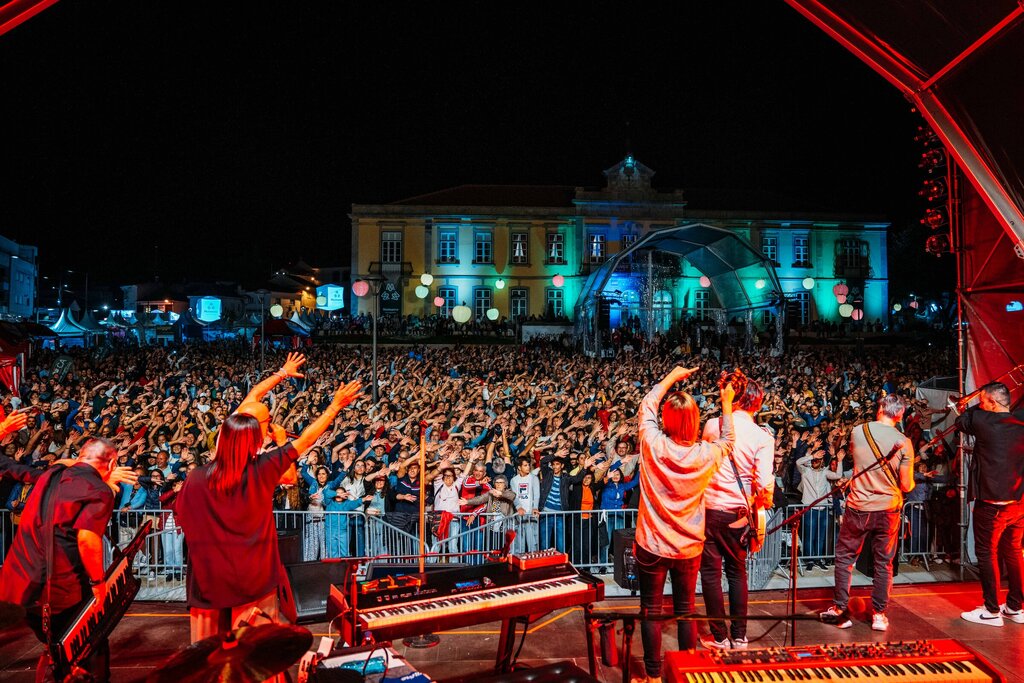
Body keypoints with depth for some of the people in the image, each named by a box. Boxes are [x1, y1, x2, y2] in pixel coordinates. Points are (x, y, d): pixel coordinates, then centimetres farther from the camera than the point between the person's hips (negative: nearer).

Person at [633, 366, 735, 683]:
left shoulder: (653, 445, -17)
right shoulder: (706, 455, -13)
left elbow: (646, 406, 3)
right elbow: (728, 441, 12)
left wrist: (670, 377, 13)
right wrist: (726, 403, 18)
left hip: (652, 546, -2)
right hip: (688, 547, 2)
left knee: (651, 611, 9)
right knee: (685, 610, 16)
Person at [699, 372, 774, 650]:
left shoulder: (712, 425, -6)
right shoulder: (763, 436, -8)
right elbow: (764, 484, -13)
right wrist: (763, 505, 6)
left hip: (710, 508, -1)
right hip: (739, 511, 1)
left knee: (711, 570, 9)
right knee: (737, 570, 17)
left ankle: (719, 637, 15)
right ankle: (739, 635, 24)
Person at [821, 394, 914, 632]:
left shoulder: (857, 431, -7)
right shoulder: (903, 442, -9)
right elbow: (907, 485, -6)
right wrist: (911, 482, 16)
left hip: (858, 507, 0)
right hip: (888, 510, 1)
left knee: (845, 558, 11)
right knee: (884, 563, 13)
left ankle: (839, 610, 14)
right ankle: (879, 614, 18)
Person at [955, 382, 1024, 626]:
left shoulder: (982, 420, -14)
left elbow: (960, 421, 4)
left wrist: (977, 406, 12)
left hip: (992, 503, -6)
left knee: (987, 554, 5)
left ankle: (992, 611, 10)